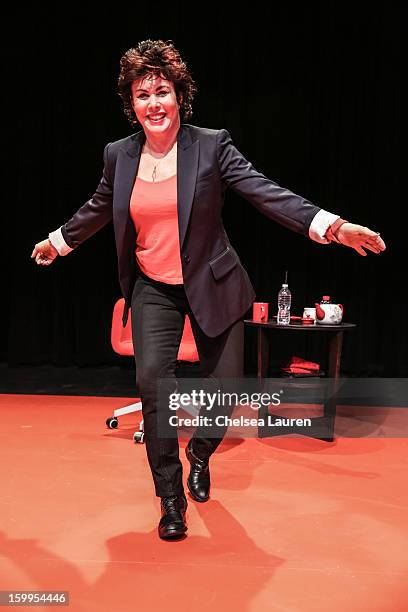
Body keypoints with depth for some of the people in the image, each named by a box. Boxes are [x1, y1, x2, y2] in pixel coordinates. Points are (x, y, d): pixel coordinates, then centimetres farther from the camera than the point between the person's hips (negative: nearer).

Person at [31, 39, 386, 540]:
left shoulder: (211, 145, -9)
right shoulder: (119, 155, 1)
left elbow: (265, 192, -16)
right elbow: (98, 208, 18)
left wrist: (332, 225, -28)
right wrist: (58, 241, 31)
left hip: (210, 285, -1)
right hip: (152, 288, 2)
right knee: (152, 381, -18)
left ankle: (199, 453, 38)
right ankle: (170, 497, 2)